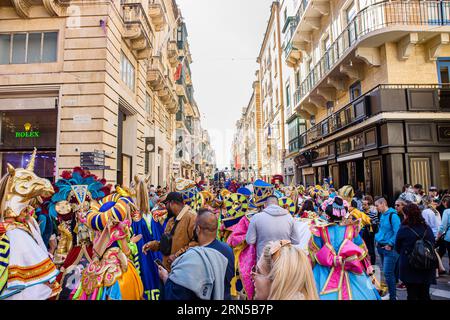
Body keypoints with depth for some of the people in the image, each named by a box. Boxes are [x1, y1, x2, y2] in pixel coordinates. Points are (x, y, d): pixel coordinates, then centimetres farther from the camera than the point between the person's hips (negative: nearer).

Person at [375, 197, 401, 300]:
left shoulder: (392, 215, -15)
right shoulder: (382, 215, 10)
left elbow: (397, 232, -20)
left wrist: (390, 244, -18)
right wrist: (377, 239, 11)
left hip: (389, 249, -8)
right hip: (381, 247, 8)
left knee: (387, 273, -6)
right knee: (387, 272, 17)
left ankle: (393, 296, 6)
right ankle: (391, 292, 30)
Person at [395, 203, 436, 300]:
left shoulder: (403, 230, -16)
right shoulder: (428, 229, -5)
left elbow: (397, 248, -4)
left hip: (410, 269, -4)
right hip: (427, 268, 4)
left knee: (412, 295, 11)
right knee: (425, 294, 18)